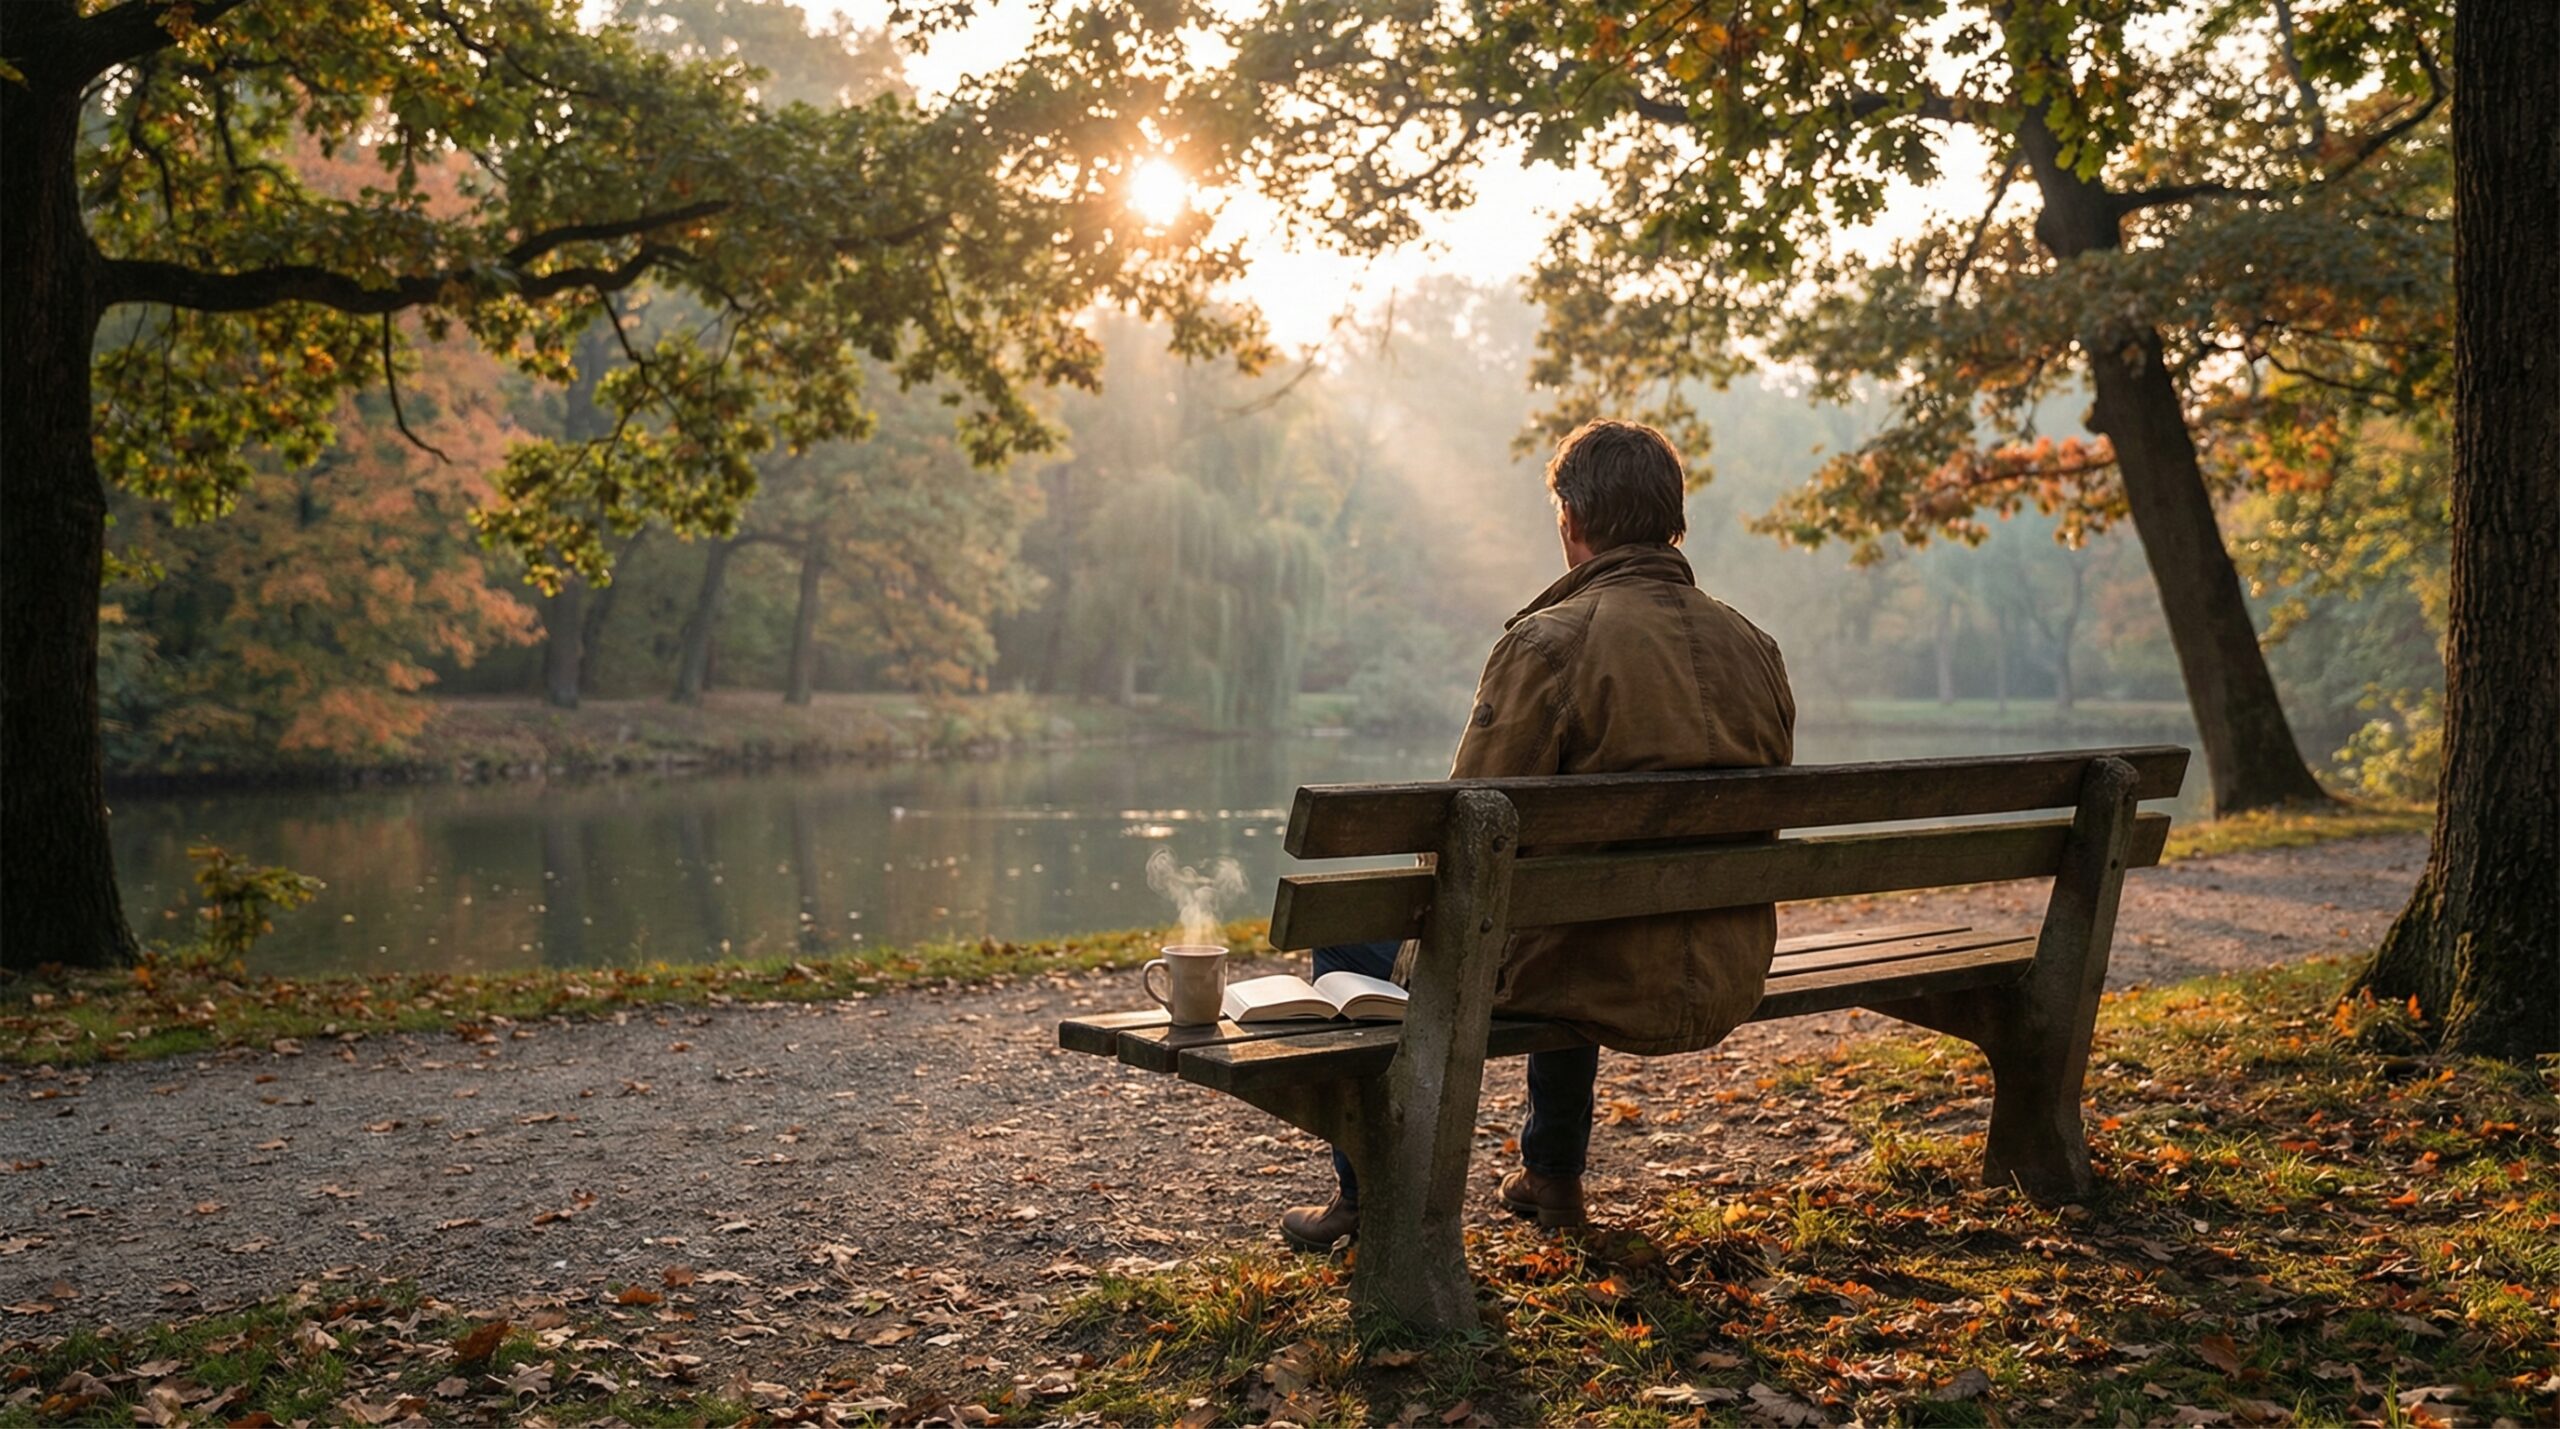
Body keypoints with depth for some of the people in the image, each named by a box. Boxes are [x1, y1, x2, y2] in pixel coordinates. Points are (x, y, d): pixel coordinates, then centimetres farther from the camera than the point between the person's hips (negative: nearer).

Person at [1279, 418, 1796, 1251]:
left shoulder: (1550, 642, -17)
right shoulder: (1755, 649, 3)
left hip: (1608, 991, -7)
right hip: (1728, 991, 7)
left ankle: (1368, 1198, 27)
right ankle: (1553, 1176, 48)